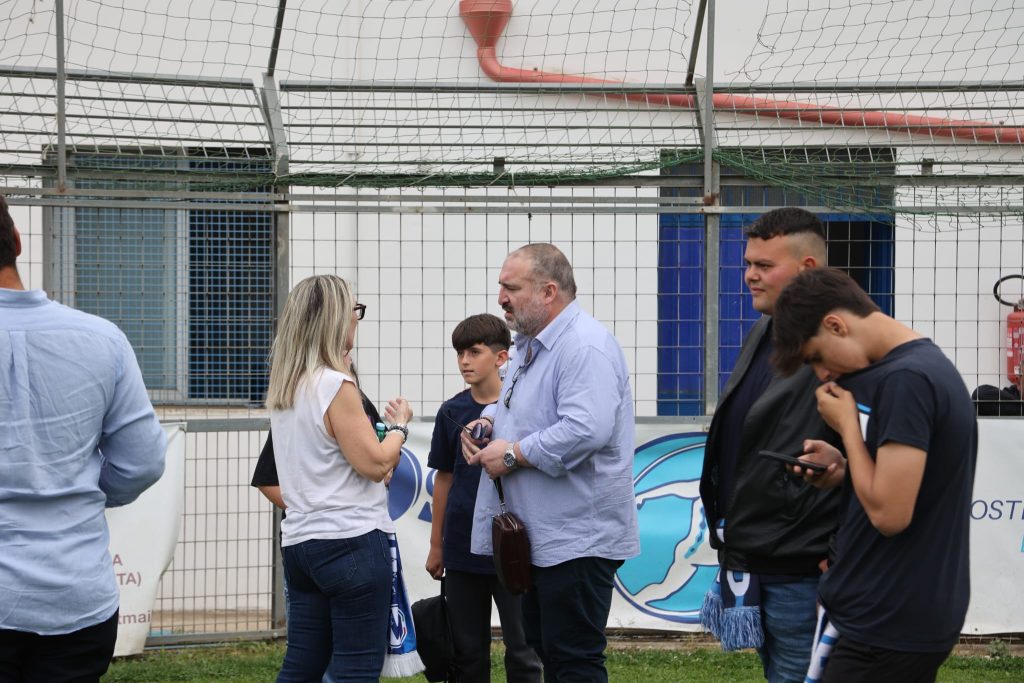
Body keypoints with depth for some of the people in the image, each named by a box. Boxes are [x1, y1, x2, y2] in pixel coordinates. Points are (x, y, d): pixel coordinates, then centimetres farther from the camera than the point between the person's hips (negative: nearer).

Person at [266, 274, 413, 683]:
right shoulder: (335, 387, -13)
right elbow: (376, 464, -15)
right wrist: (399, 426, 6)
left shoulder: (284, 388, 11)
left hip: (300, 540, 8)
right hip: (350, 539, -8)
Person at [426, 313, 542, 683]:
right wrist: (436, 545, 12)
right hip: (462, 551, 3)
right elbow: (444, 479, 11)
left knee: (522, 652, 1)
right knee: (468, 653, 10)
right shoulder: (452, 412, 4)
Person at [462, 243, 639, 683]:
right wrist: (488, 421, 8)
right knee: (543, 648, 15)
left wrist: (512, 454, -21)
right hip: (540, 532, 11)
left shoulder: (585, 347, -19)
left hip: (577, 538, -11)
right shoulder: (531, 344, 15)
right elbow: (515, 403, 32)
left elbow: (586, 429, -31)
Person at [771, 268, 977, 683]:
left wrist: (847, 423, -12)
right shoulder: (925, 365, 13)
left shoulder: (905, 380, -19)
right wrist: (843, 473, 5)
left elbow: (889, 512, -24)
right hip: (907, 615, 10)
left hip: (890, 626, -10)